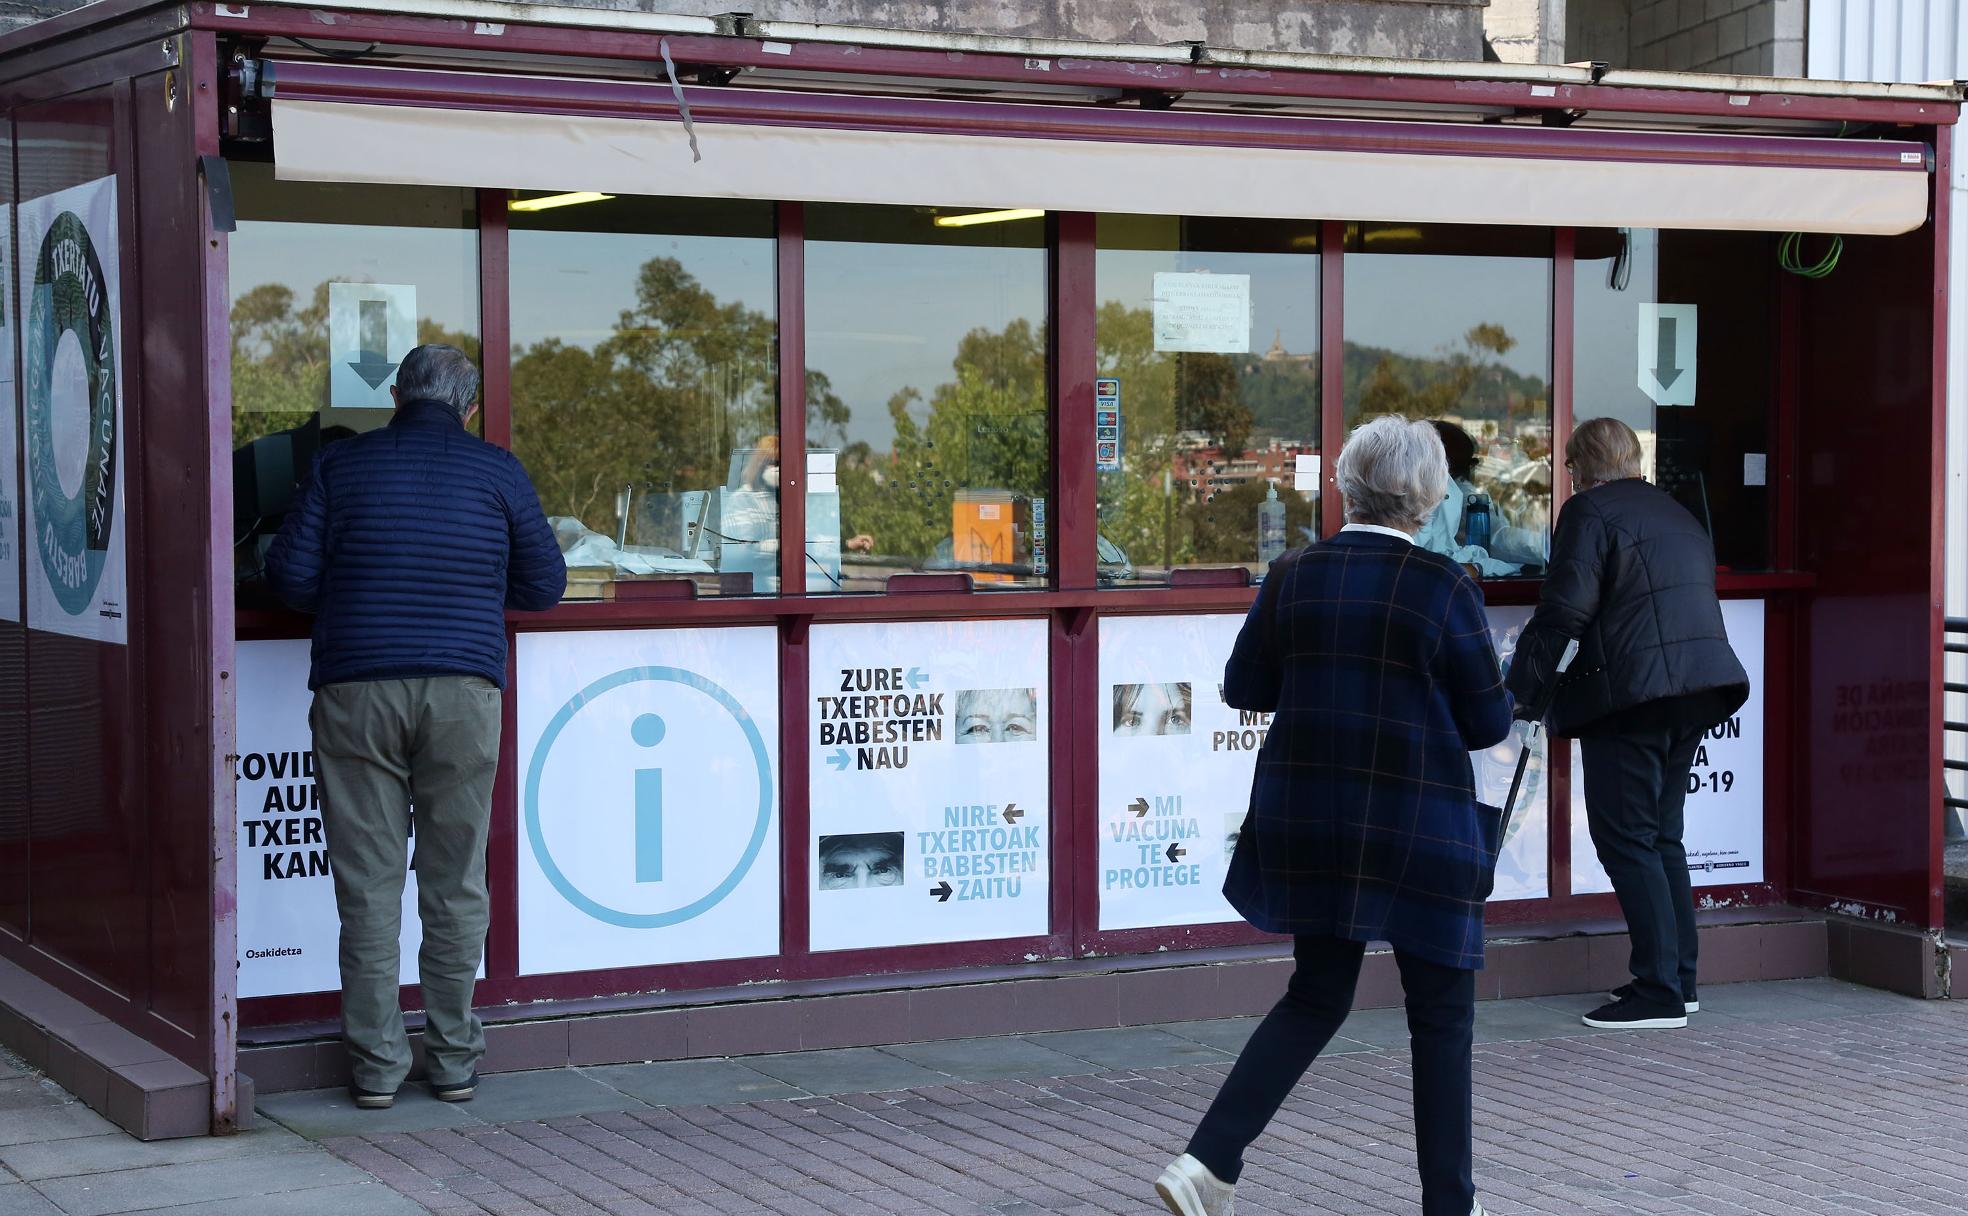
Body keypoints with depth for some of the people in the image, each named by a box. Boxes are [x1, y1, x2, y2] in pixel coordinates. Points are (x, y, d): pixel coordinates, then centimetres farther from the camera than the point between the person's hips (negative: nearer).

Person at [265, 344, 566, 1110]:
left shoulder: (342, 465, 6)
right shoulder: (496, 472, 7)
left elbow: (290, 575, 2)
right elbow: (544, 586, 10)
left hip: (355, 689, 0)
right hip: (463, 692, 0)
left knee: (368, 883, 4)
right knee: (455, 882, 8)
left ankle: (376, 1066, 6)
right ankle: (454, 1061, 13)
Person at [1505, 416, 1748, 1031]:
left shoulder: (1589, 512, -6)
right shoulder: (1677, 514, 20)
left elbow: (1564, 610, -14)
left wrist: (1520, 688, -8)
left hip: (1630, 693, -9)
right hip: (1696, 688, 9)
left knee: (1626, 841, -5)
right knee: (1663, 836, 16)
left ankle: (1659, 991, -7)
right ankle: (1679, 979, 19)